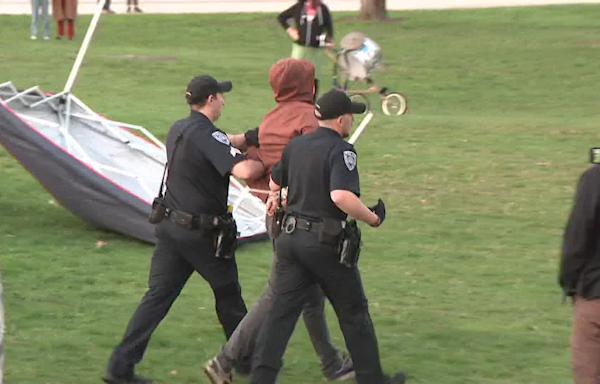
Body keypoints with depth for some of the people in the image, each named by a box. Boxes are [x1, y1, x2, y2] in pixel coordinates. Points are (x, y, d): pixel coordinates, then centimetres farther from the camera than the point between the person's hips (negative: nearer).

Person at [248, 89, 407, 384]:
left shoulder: (295, 146, 8)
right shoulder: (340, 151, -15)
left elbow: (275, 183, 24)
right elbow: (342, 196, -30)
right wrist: (372, 218, -15)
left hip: (290, 237, 6)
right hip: (326, 242, -6)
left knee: (281, 312, 4)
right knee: (353, 312, 9)